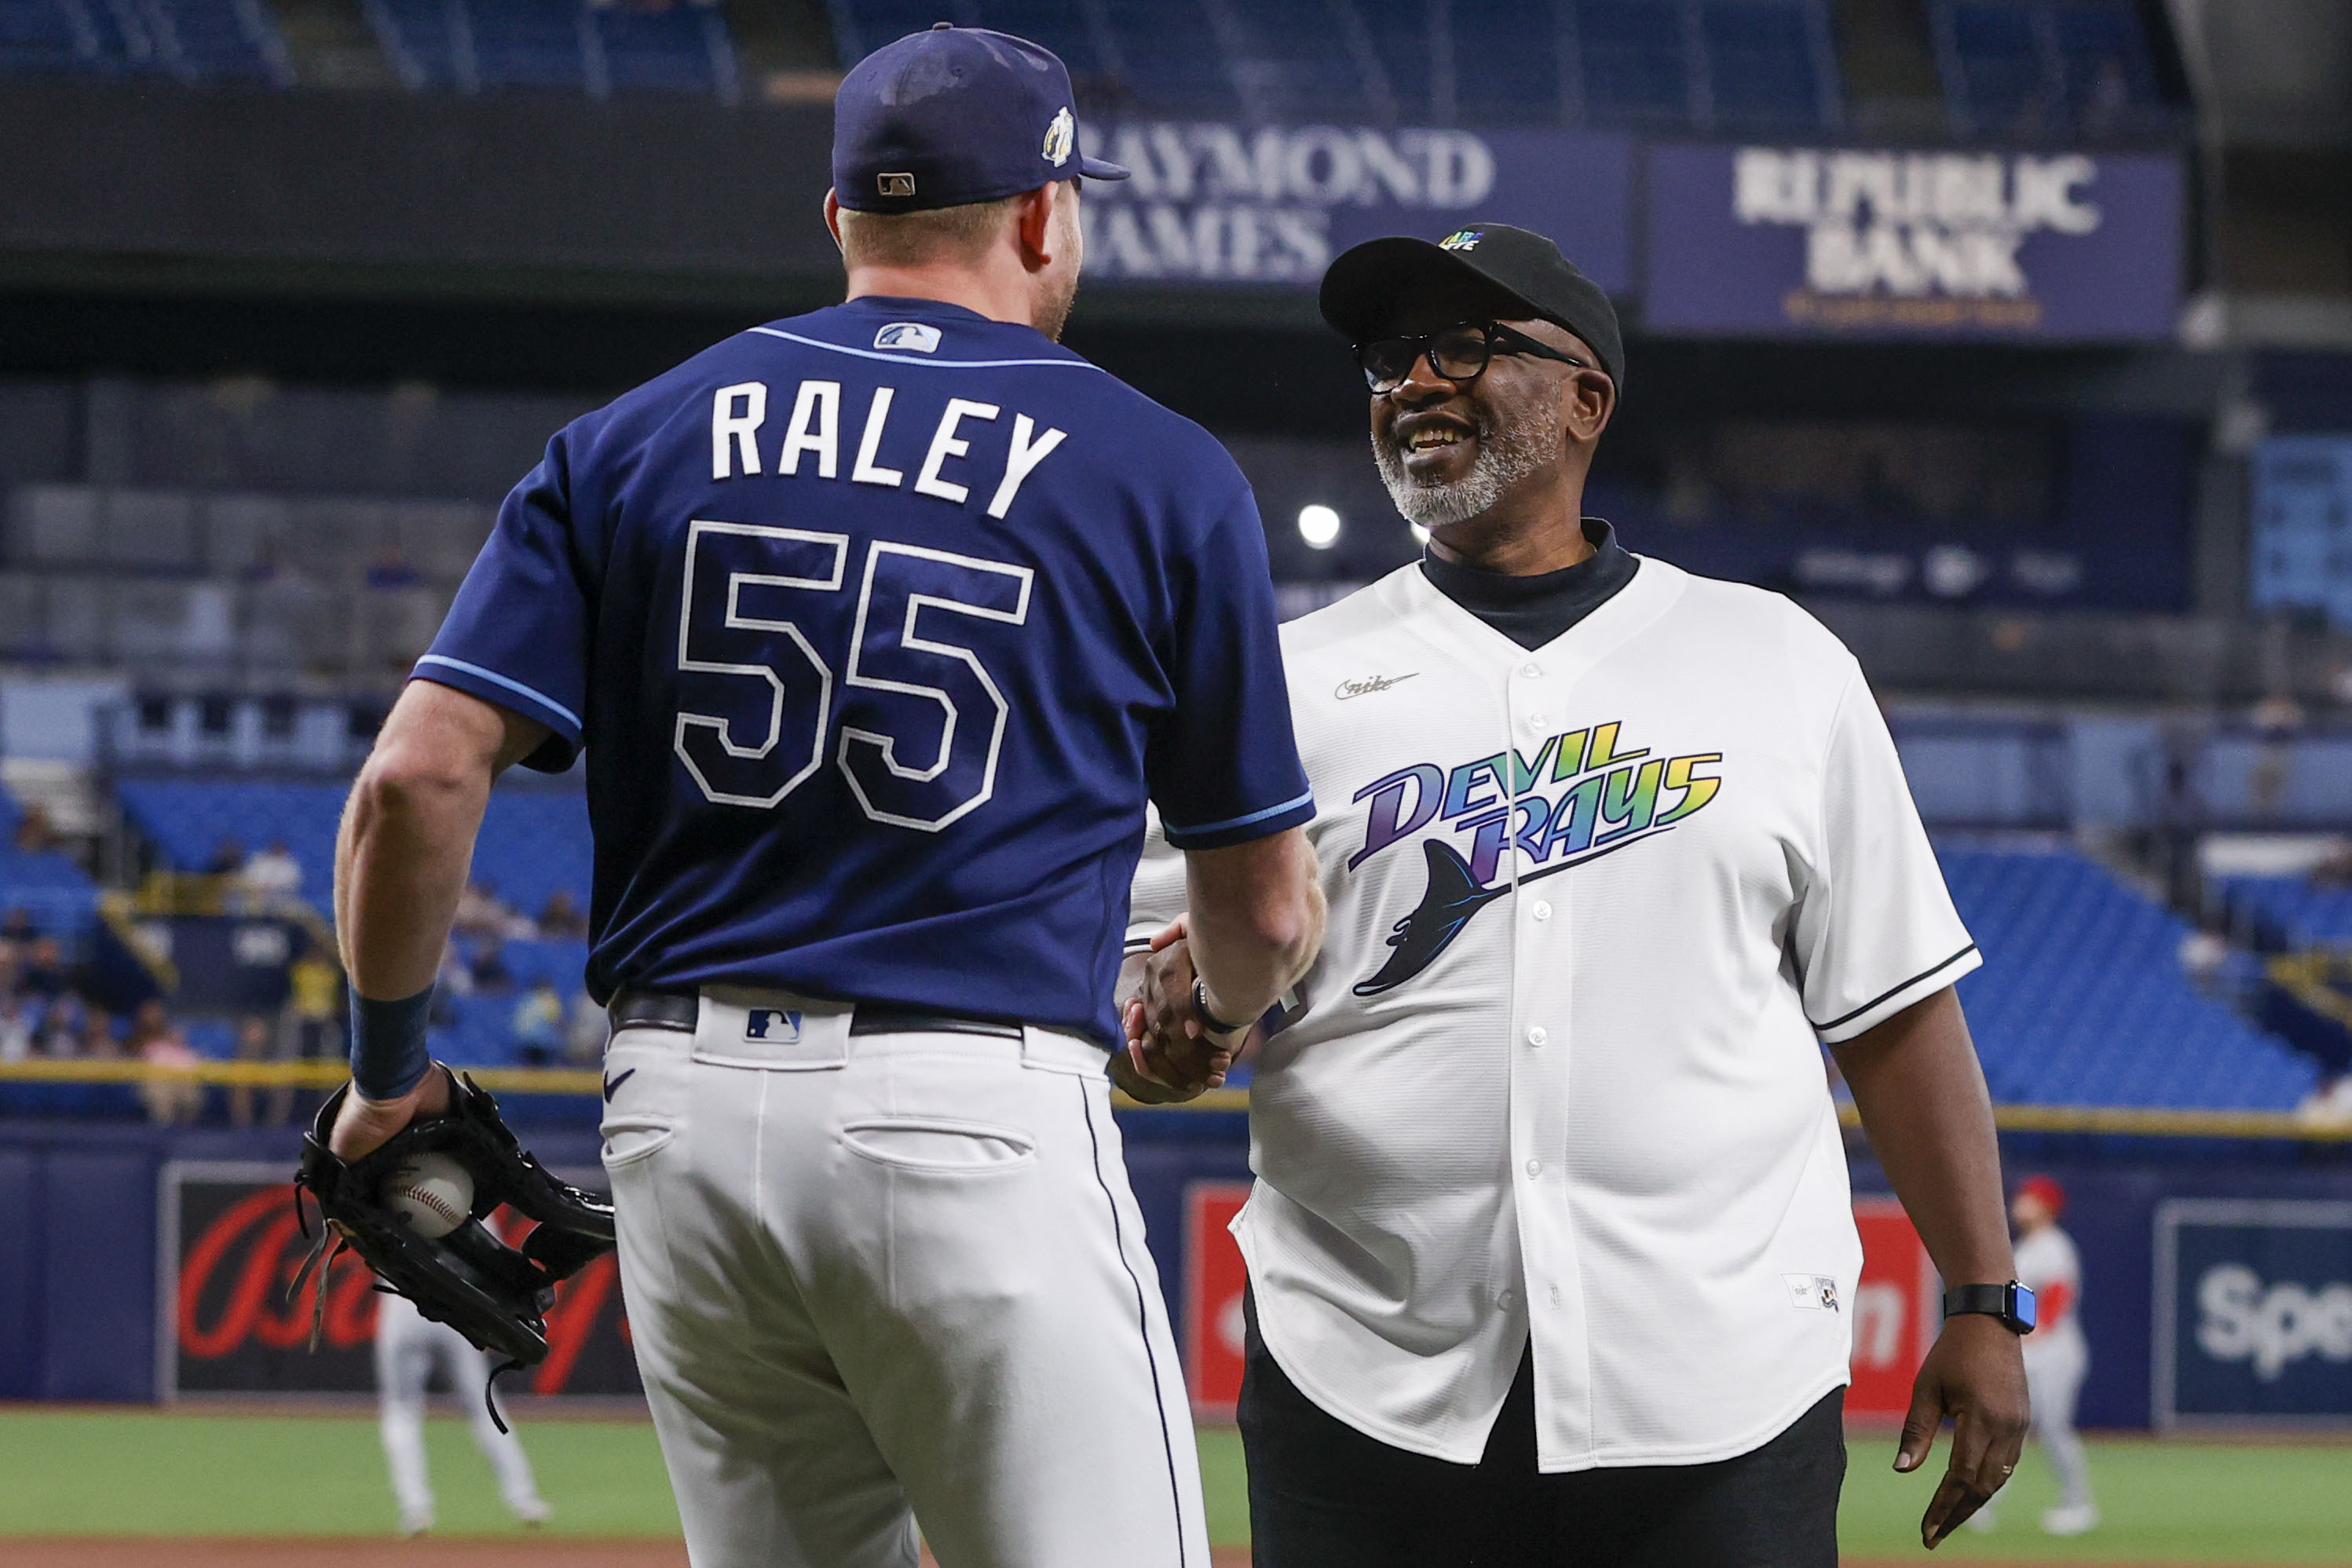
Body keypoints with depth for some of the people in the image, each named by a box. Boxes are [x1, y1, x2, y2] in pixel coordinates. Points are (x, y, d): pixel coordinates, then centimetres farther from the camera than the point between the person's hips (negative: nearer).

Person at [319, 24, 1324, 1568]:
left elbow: (420, 775, 0)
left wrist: (388, 1066, 14)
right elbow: (1266, 911, 8)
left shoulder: (634, 442, 11)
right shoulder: (1161, 473, 4)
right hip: (980, 1121, -4)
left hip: (682, 1109, 4)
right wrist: (1202, 1031, 31)